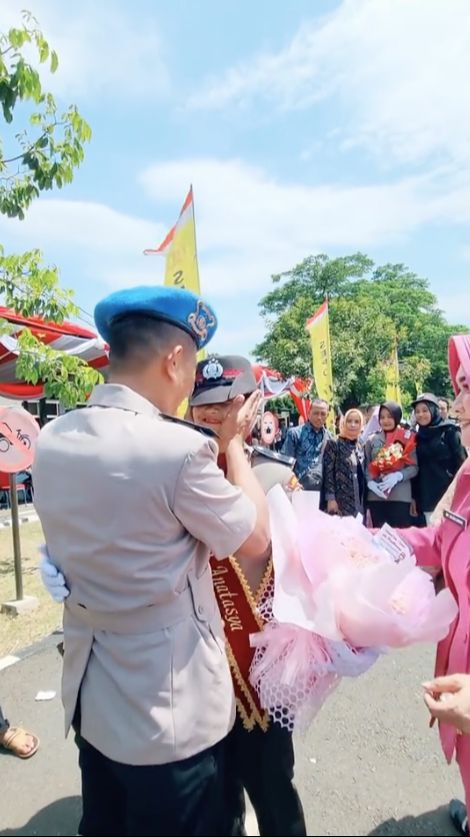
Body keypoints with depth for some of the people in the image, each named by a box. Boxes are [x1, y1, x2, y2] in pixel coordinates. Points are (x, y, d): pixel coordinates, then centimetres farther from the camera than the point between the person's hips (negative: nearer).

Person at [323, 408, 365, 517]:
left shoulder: (361, 448, 14)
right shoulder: (333, 444, -3)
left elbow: (362, 475, 16)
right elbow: (328, 473, -9)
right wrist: (331, 499, -16)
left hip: (359, 504, 6)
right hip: (340, 502, -6)